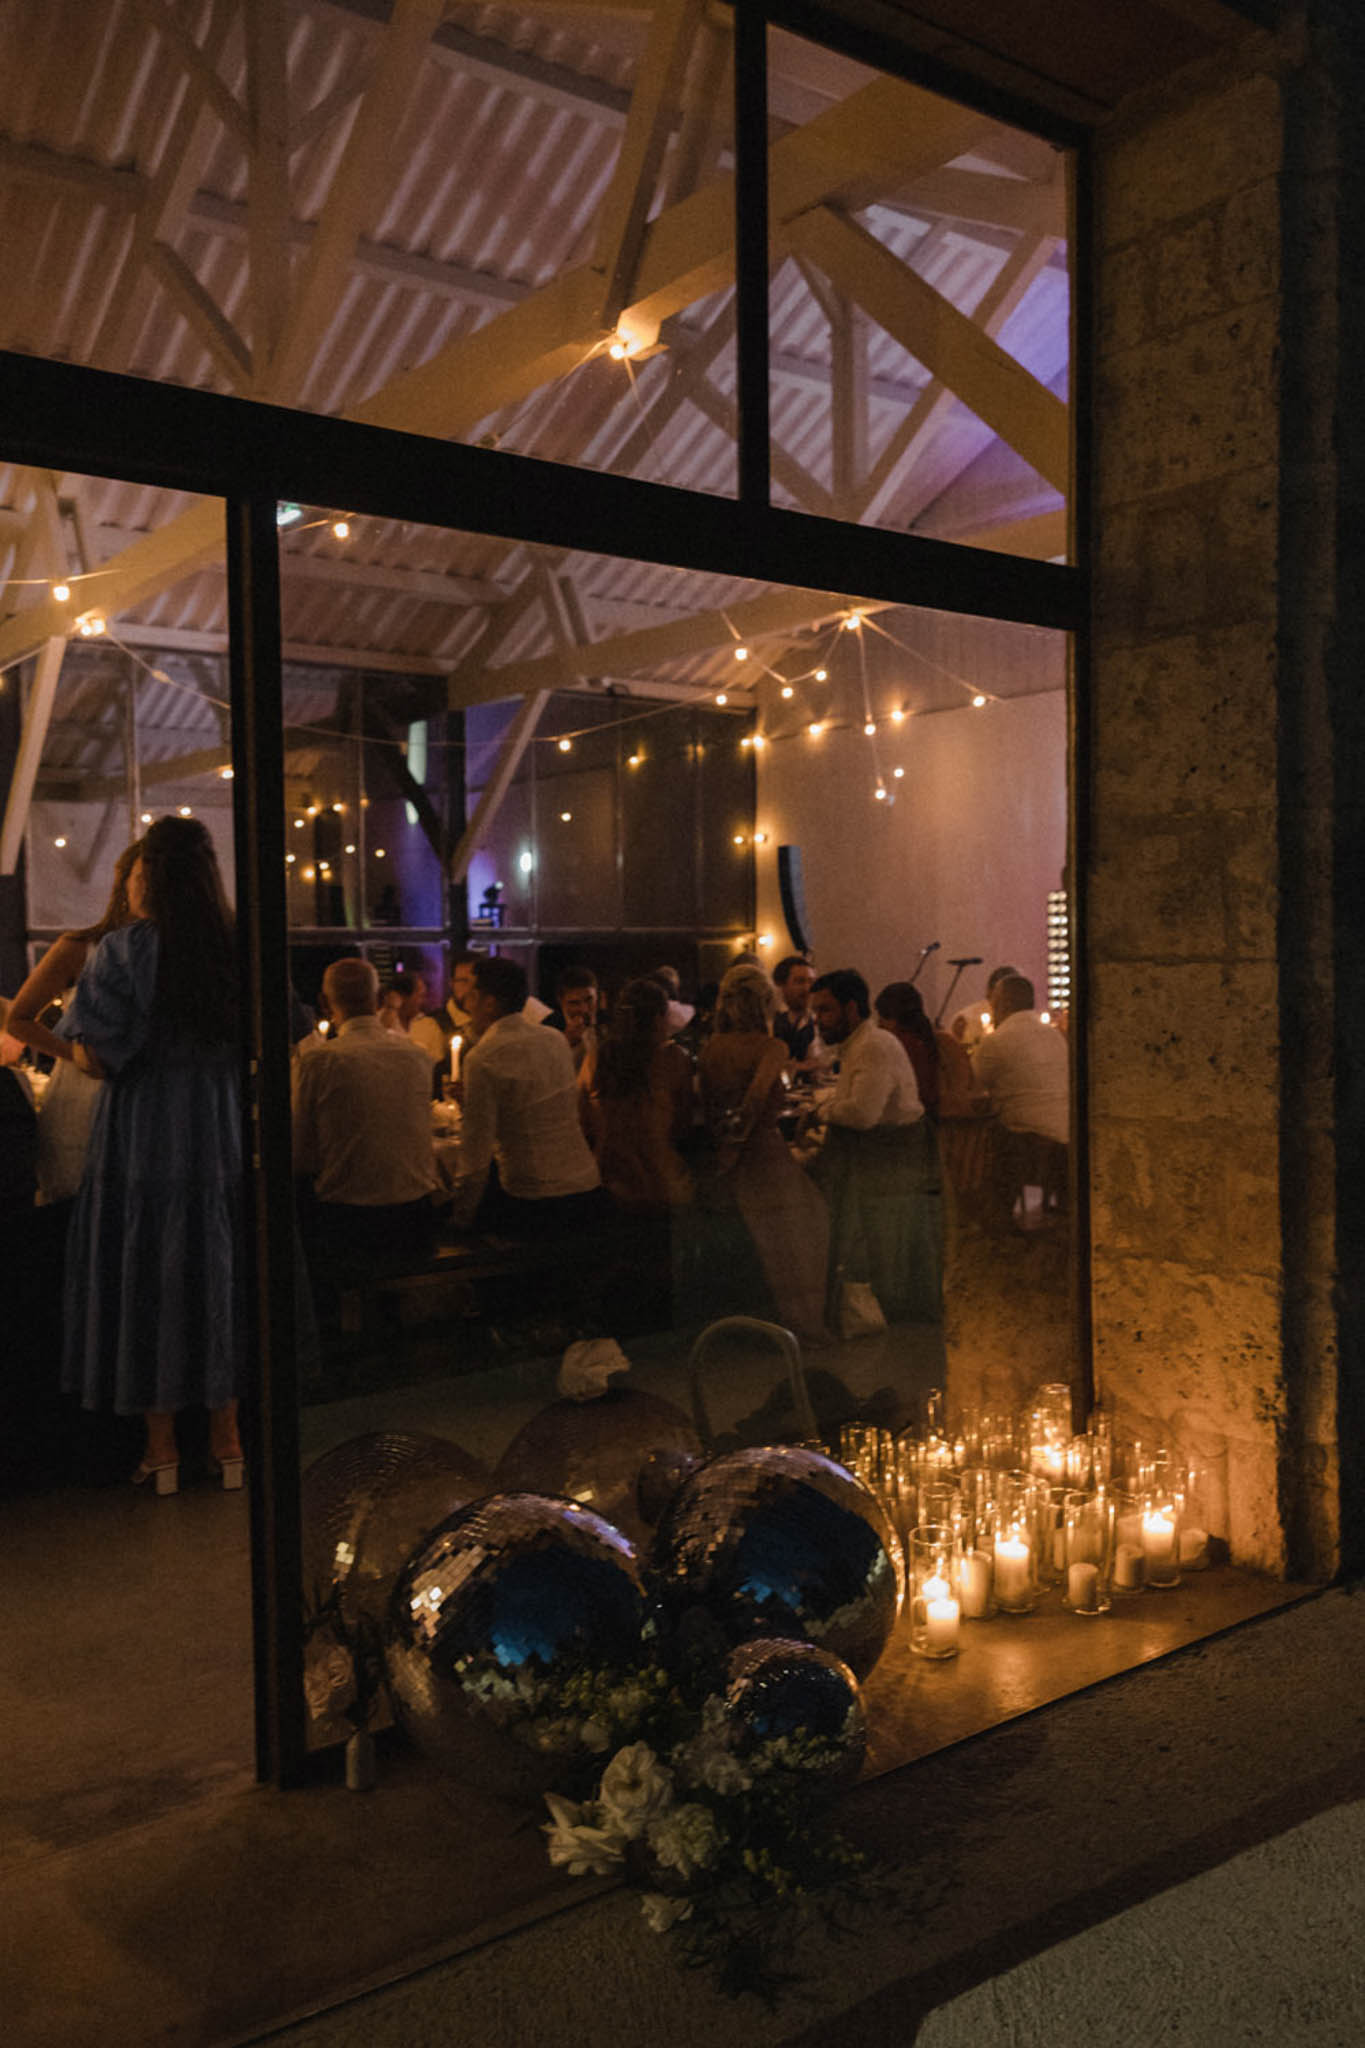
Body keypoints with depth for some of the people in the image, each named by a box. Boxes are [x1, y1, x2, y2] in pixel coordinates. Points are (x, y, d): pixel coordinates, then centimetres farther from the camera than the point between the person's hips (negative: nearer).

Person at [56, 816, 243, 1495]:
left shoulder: (121, 950, -12)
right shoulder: (238, 951, 0)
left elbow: (95, 1059, -14)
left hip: (141, 1140, -3)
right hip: (222, 1139, 4)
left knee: (146, 1285, 8)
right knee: (219, 1278, 13)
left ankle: (161, 1447, 15)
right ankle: (226, 1438, 19)